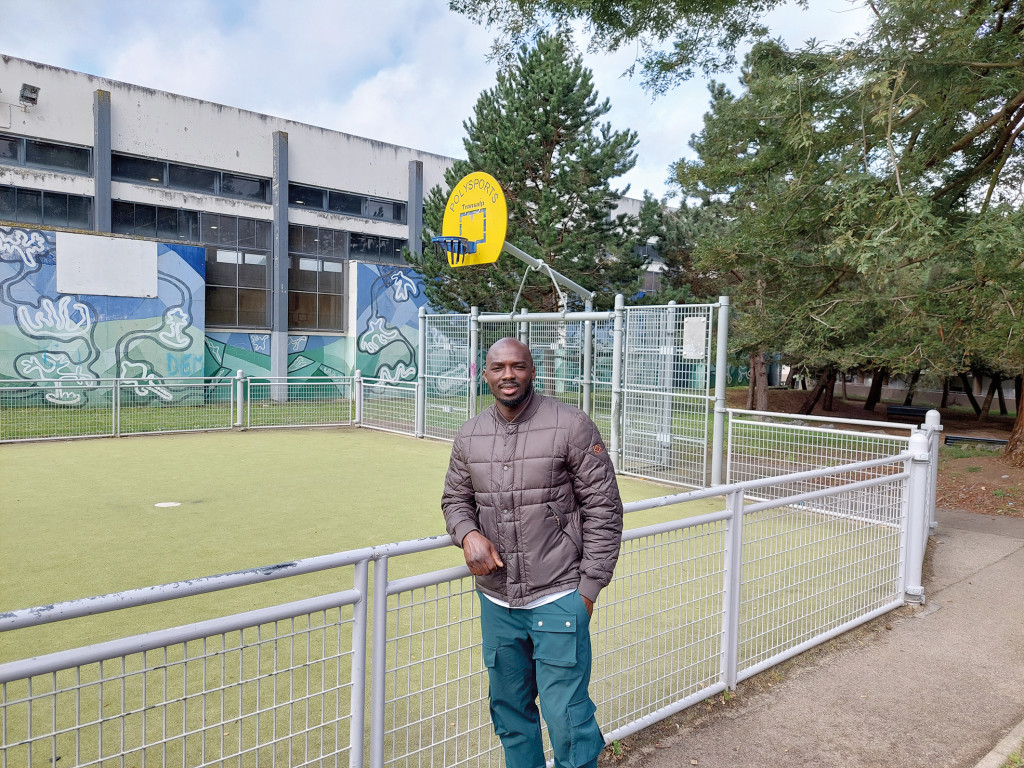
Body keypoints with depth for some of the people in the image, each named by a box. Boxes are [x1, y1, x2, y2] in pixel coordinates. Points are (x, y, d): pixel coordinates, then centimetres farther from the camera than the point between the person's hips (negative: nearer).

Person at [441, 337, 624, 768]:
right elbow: (455, 498, 16)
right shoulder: (470, 435, 4)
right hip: (496, 603, 5)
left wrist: (589, 586, -9)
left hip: (558, 600, -5)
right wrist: (469, 534, -7)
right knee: (509, 712, 20)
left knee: (567, 718, 0)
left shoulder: (571, 426, -10)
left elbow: (603, 509, -7)